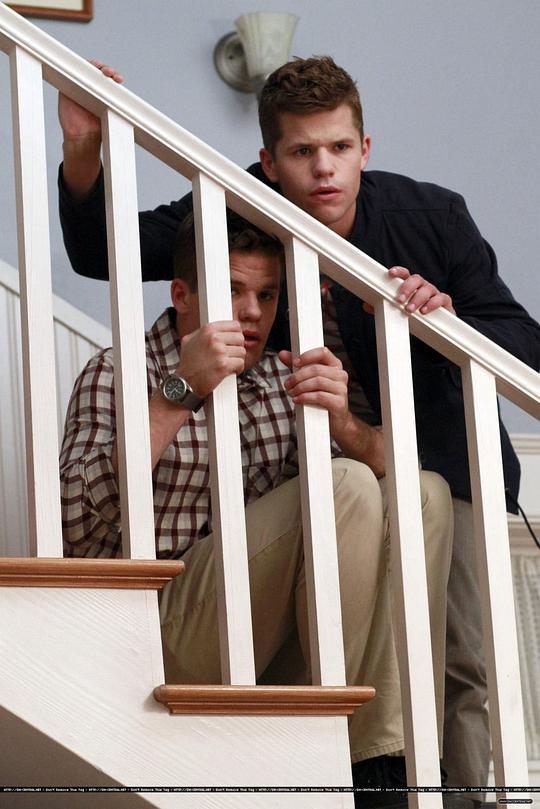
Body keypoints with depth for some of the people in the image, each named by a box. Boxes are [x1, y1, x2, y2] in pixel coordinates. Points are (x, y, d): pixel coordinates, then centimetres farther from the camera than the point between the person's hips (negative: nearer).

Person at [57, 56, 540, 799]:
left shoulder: (433, 217, -13)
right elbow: (101, 253, -5)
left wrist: (449, 320, -33)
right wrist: (83, 153, -24)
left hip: (436, 454, -1)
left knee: (459, 662, -7)